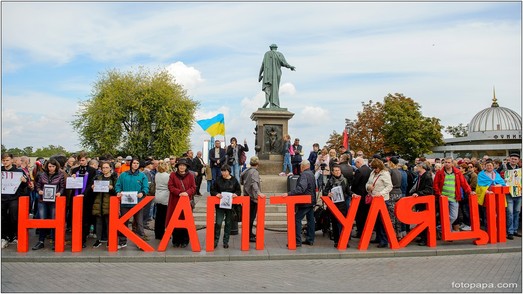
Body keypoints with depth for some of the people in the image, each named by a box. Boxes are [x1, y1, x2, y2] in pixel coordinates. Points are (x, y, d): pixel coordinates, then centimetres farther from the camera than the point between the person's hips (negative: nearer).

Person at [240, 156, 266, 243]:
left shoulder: (246, 171, 8)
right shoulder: (255, 172, -16)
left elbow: (241, 181, 18)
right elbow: (254, 183, -32)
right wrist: (258, 192, -45)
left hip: (246, 196, 8)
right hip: (253, 197, -8)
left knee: (249, 215, 18)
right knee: (252, 216, -3)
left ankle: (249, 233, 30)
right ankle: (249, 236, 0)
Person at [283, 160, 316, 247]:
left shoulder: (304, 175, -17)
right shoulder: (311, 174, 12)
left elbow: (301, 188, -30)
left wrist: (289, 193, -34)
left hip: (305, 202, -10)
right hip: (311, 201, 10)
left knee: (297, 219, -7)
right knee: (310, 220, 13)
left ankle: (297, 241, -8)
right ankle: (310, 240, 20)